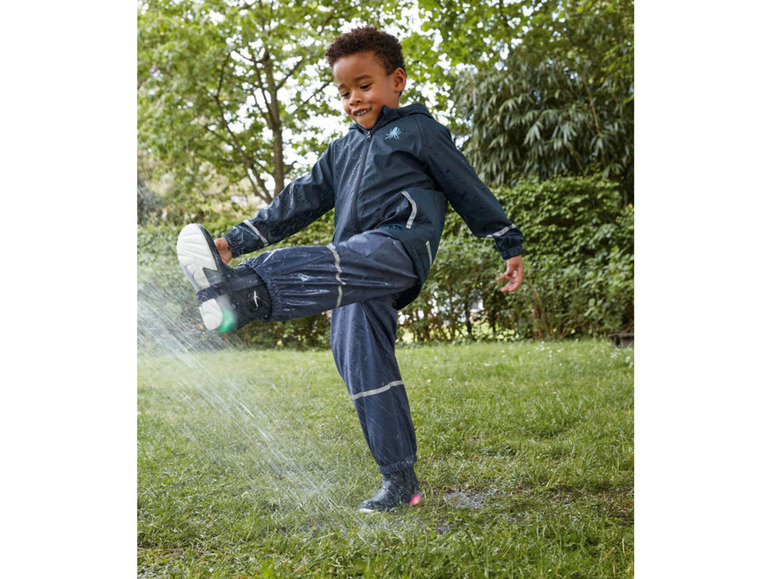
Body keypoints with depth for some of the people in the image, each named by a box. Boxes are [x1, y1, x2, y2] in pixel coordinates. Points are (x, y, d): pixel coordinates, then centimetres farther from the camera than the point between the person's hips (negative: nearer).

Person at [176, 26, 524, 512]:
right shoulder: (344, 150, 30)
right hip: (360, 273, 7)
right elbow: (301, 201, 25)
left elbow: (468, 188, 10)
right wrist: (238, 241, 17)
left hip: (401, 242, -7)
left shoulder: (418, 130, 11)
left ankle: (239, 292, -63)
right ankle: (400, 481, 10)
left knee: (315, 268, -35)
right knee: (362, 363, 2)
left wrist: (511, 247, 10)